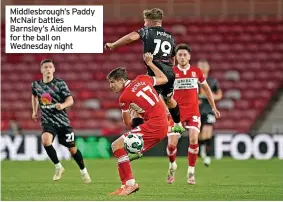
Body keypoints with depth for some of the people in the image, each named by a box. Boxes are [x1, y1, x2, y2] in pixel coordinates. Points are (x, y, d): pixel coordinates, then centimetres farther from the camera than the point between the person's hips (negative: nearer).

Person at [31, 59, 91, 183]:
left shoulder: (60, 83, -8)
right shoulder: (36, 85, 2)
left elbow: (70, 100, -12)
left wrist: (63, 105, -33)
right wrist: (34, 111, 21)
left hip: (62, 120, -1)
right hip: (47, 121, 1)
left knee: (72, 148, 7)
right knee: (46, 140, -29)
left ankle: (83, 171, 32)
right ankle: (58, 167, -9)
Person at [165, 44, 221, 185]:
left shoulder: (197, 72, 4)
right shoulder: (171, 72, -1)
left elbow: (206, 89, 16)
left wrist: (213, 107, 19)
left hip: (193, 112, 0)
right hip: (176, 113, 0)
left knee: (193, 139, -19)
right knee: (172, 143, -7)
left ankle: (191, 172, -4)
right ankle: (172, 165, 25)